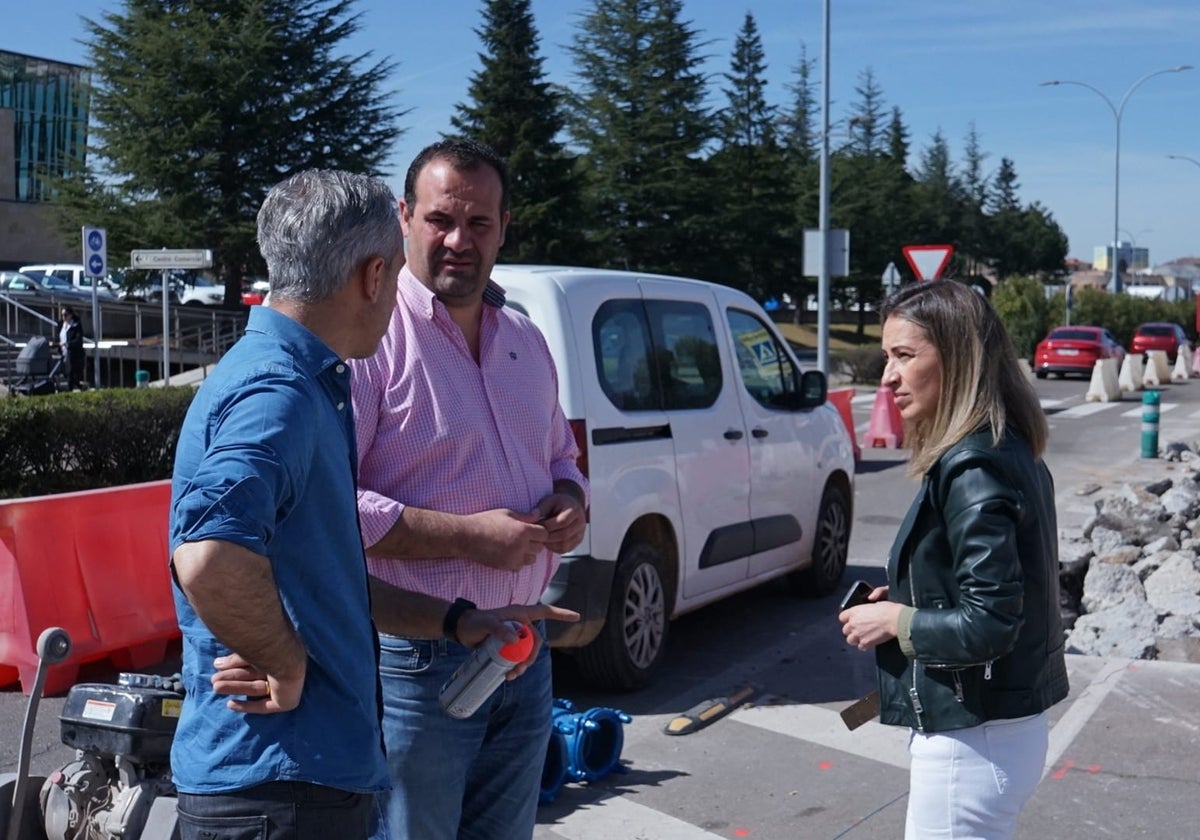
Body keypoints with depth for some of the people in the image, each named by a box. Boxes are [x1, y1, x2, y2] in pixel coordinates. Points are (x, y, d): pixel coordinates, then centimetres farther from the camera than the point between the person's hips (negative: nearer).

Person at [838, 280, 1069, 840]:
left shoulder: (971, 469, -22)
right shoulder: (1009, 452, 7)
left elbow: (986, 626, -26)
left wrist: (896, 621, -11)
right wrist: (906, 602, 5)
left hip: (972, 741, -10)